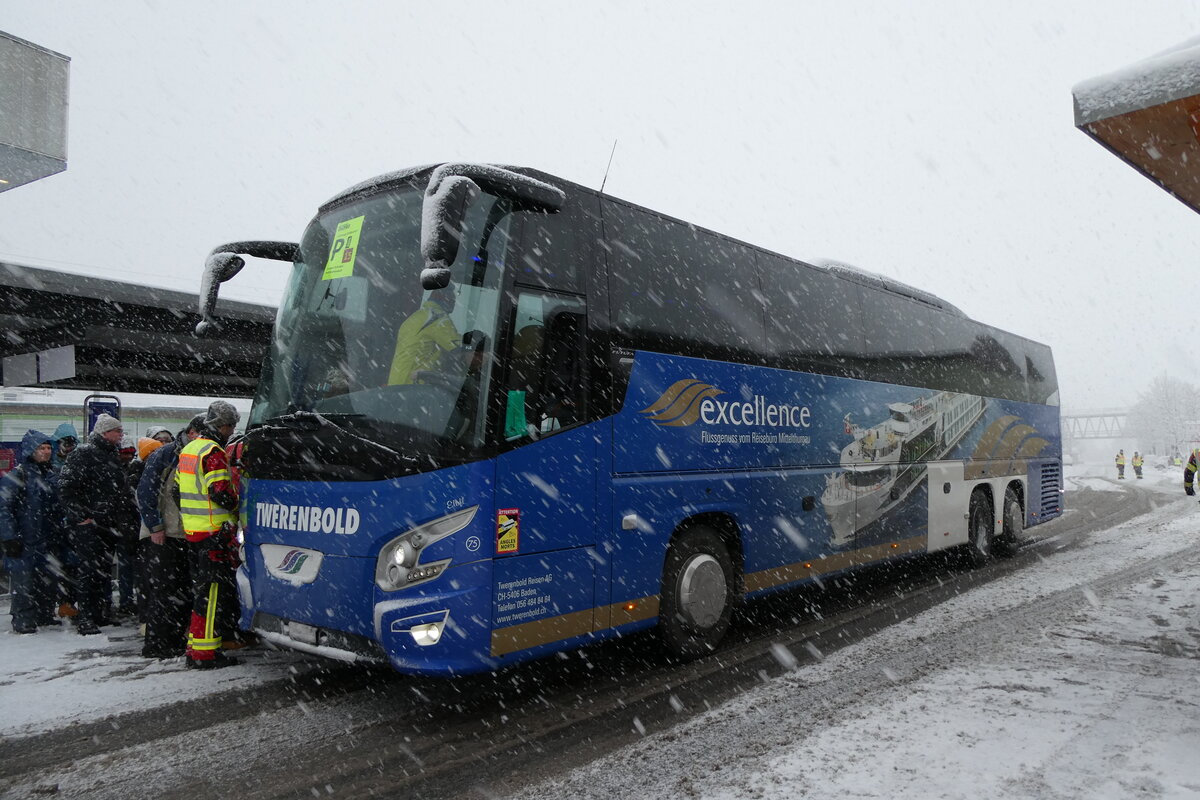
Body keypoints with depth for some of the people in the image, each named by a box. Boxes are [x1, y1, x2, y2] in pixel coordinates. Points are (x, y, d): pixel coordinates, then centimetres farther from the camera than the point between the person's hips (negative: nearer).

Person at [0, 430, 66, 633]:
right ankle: (23, 621, 7)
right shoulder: (17, 476, -8)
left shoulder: (53, 475, 13)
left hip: (48, 541, 7)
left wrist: (59, 533, 20)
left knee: (49, 580, 11)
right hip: (25, 541, -7)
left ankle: (45, 616, 24)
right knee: (25, 581, -3)